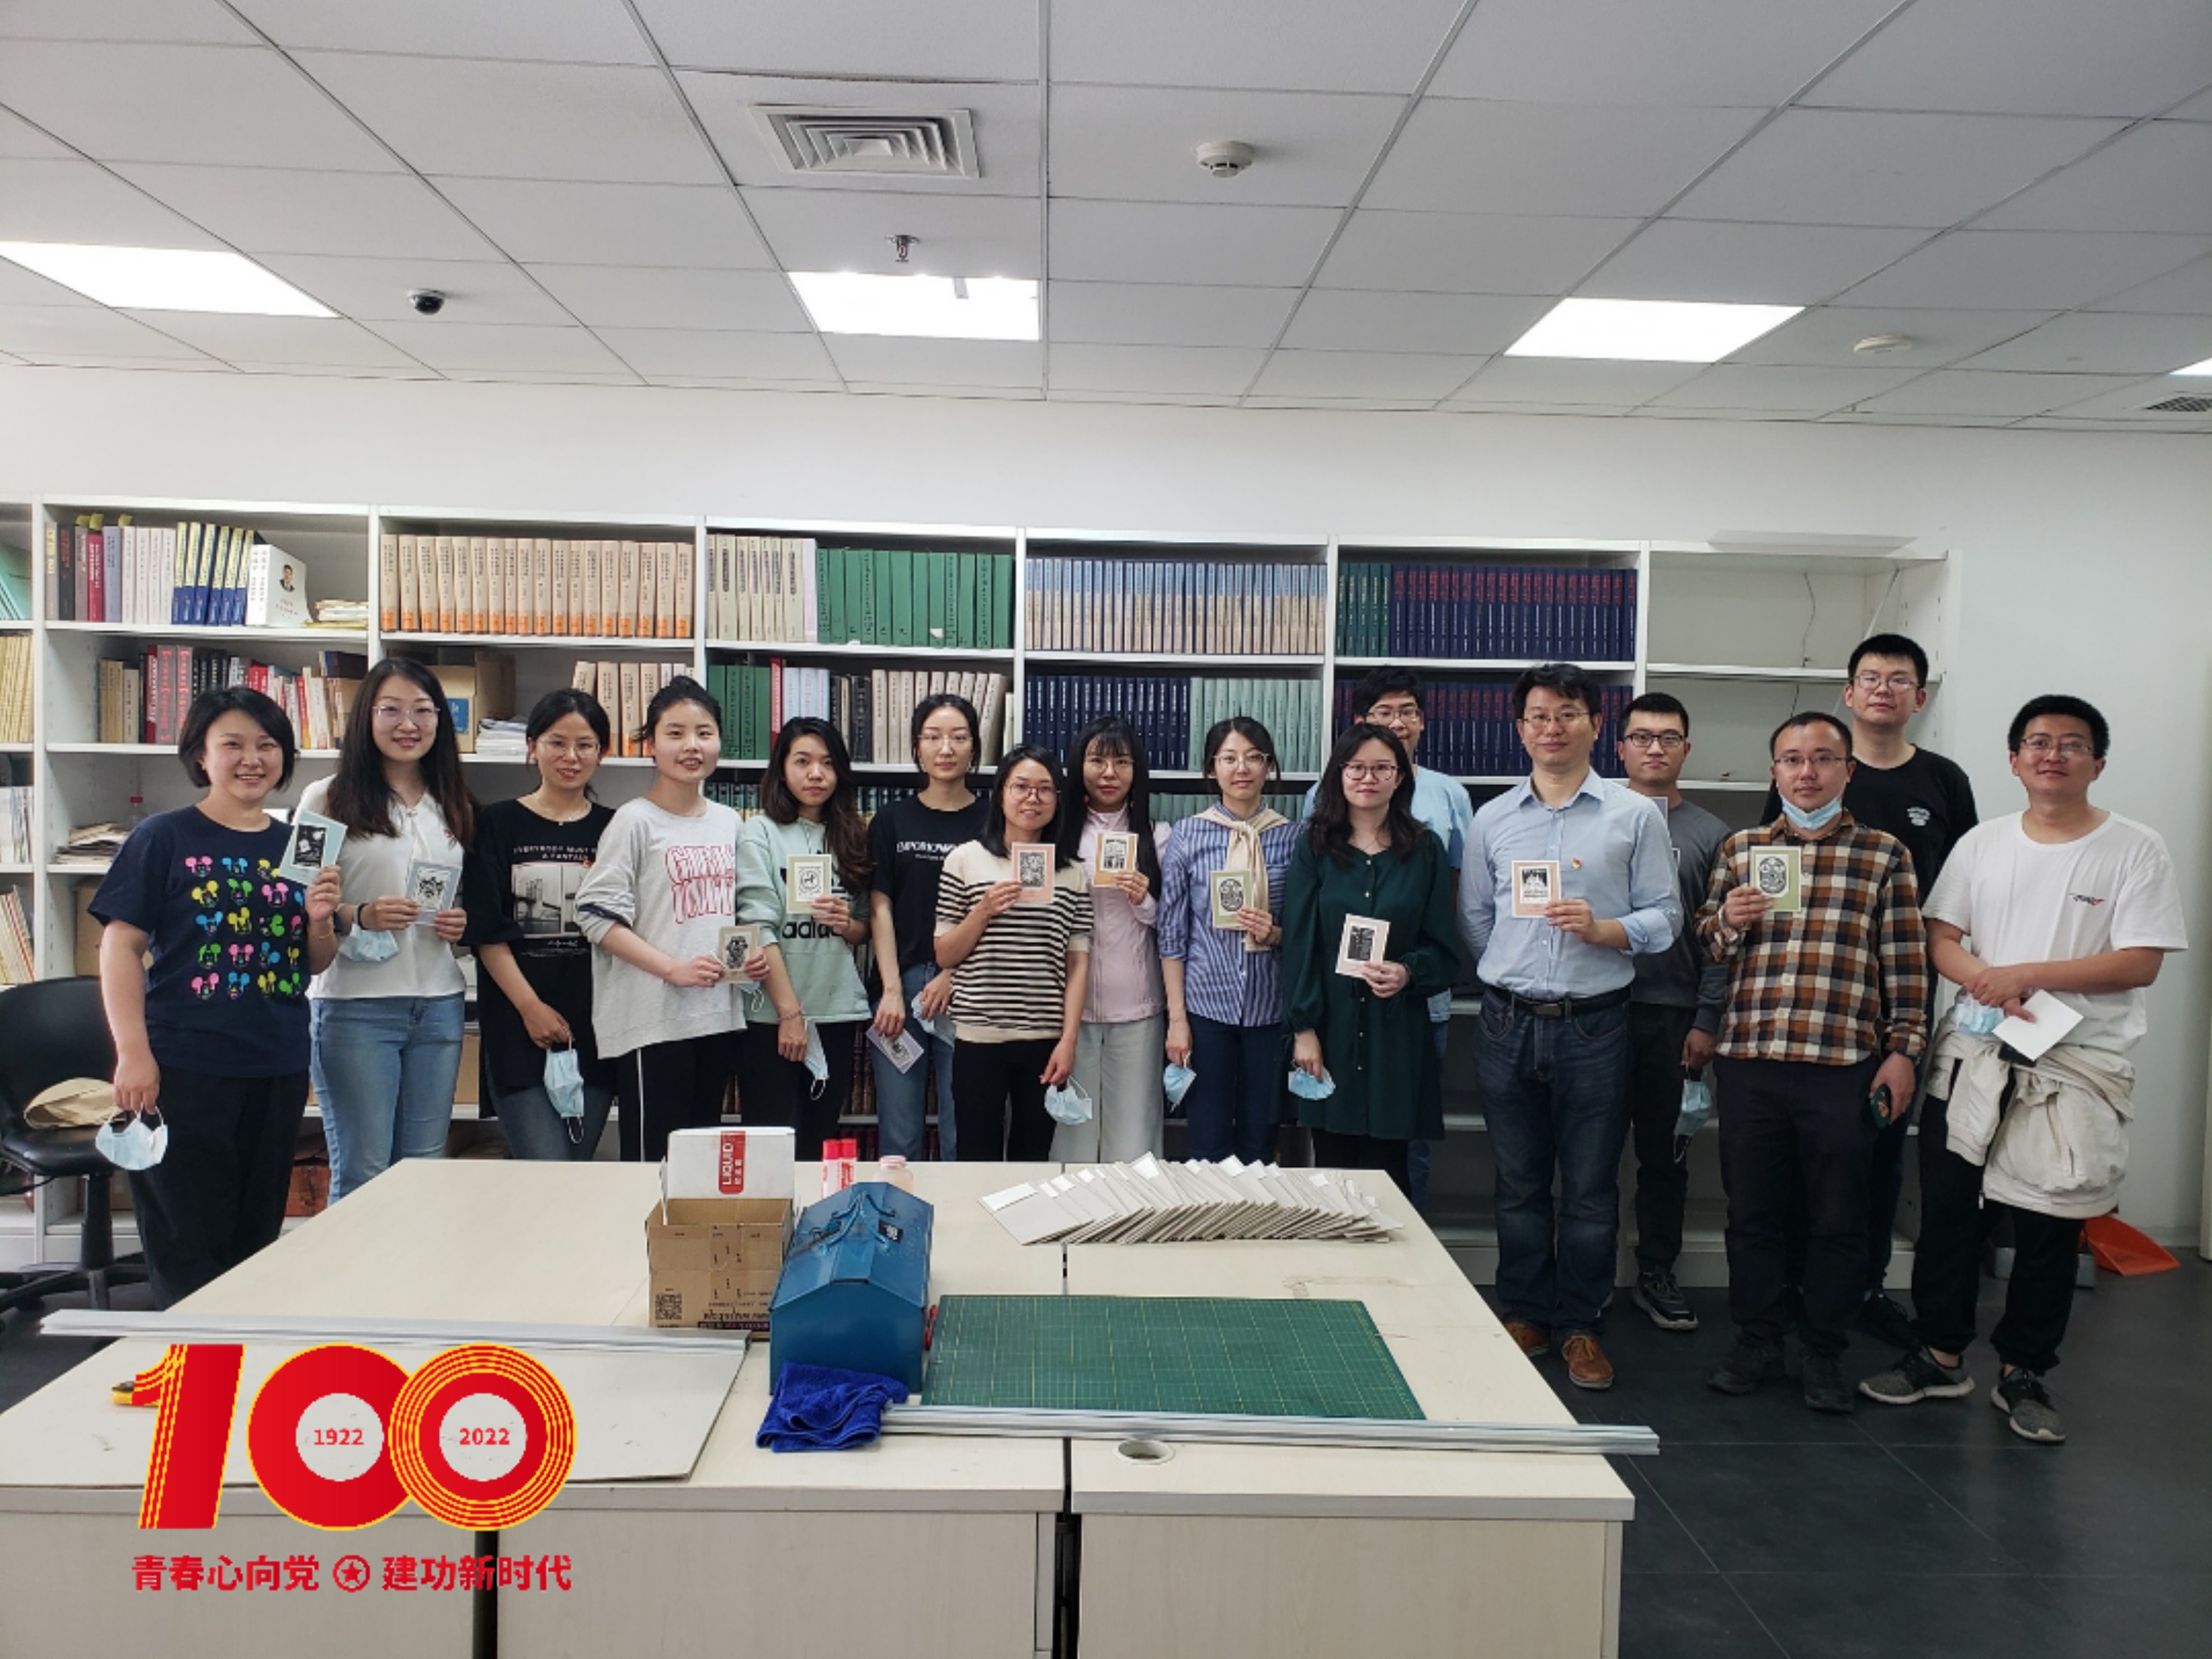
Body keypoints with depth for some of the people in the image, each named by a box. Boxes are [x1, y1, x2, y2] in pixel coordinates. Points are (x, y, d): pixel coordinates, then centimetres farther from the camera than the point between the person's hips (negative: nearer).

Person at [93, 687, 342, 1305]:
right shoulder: (163, 838, -5)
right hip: (185, 1067, -5)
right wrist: (134, 1053, -14)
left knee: (257, 1236, 15)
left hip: (279, 1069, 5)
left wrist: (320, 920, -8)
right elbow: (121, 946, -8)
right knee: (187, 1241, 3)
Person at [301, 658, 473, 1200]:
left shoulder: (454, 808, 13)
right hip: (356, 1005, -4)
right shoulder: (328, 800, -2)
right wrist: (359, 917, -20)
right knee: (363, 1171, 1)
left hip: (439, 1004, 5)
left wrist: (462, 924, 1)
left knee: (426, 1167, 10)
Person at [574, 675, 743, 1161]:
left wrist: (750, 954, 3)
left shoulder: (728, 822, 12)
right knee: (652, 1160, -1)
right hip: (653, 1019, -6)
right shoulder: (635, 820, -7)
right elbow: (597, 914, -13)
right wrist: (673, 968, -20)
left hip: (719, 1013, 6)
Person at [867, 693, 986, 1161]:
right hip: (900, 986, 1)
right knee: (899, 1135, 4)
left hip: (965, 992, -1)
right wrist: (892, 990, -5)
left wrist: (953, 976, -8)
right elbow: (881, 909, 4)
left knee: (961, 1135, 2)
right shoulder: (892, 820, 9)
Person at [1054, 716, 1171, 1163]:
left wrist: (1145, 903, -8)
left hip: (1137, 1008, 0)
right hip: (1072, 1004, 0)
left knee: (1133, 1135, 2)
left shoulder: (1157, 837, 7)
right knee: (1072, 1132, 4)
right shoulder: (1060, 836, 5)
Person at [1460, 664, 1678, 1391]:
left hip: (1594, 1024, -2)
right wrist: (1506, 978, 8)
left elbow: (1663, 917, -1)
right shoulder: (1492, 819, 8)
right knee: (1519, 1182, 11)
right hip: (1509, 1023, 2)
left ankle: (1579, 1324, 19)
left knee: (1590, 1187, 5)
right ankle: (1523, 1314, 25)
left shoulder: (1635, 815, 2)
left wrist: (1600, 929, -16)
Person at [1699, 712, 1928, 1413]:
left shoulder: (1885, 855, 6)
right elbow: (1705, 946, 18)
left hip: (1845, 1065, -2)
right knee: (1752, 1210, 9)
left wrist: (1903, 1049, 0)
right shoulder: (1739, 848, 12)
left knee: (1838, 1218, 6)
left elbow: (1906, 963, 6)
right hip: (1749, 1059, 2)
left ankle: (1825, 1354, 22)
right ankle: (1756, 1341, 24)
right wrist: (1726, 922, -4)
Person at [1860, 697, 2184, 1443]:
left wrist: (2026, 974, -17)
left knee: (2047, 1229, 5)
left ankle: (2023, 1375, 21)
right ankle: (1941, 1356, 23)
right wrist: (1988, 985, -14)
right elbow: (1940, 939, 5)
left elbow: (2140, 963, -11)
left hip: (2076, 1066, -3)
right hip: (1974, 1053, 3)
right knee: (1948, 1212, 7)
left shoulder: (2136, 851, -3)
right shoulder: (1982, 844, 8)